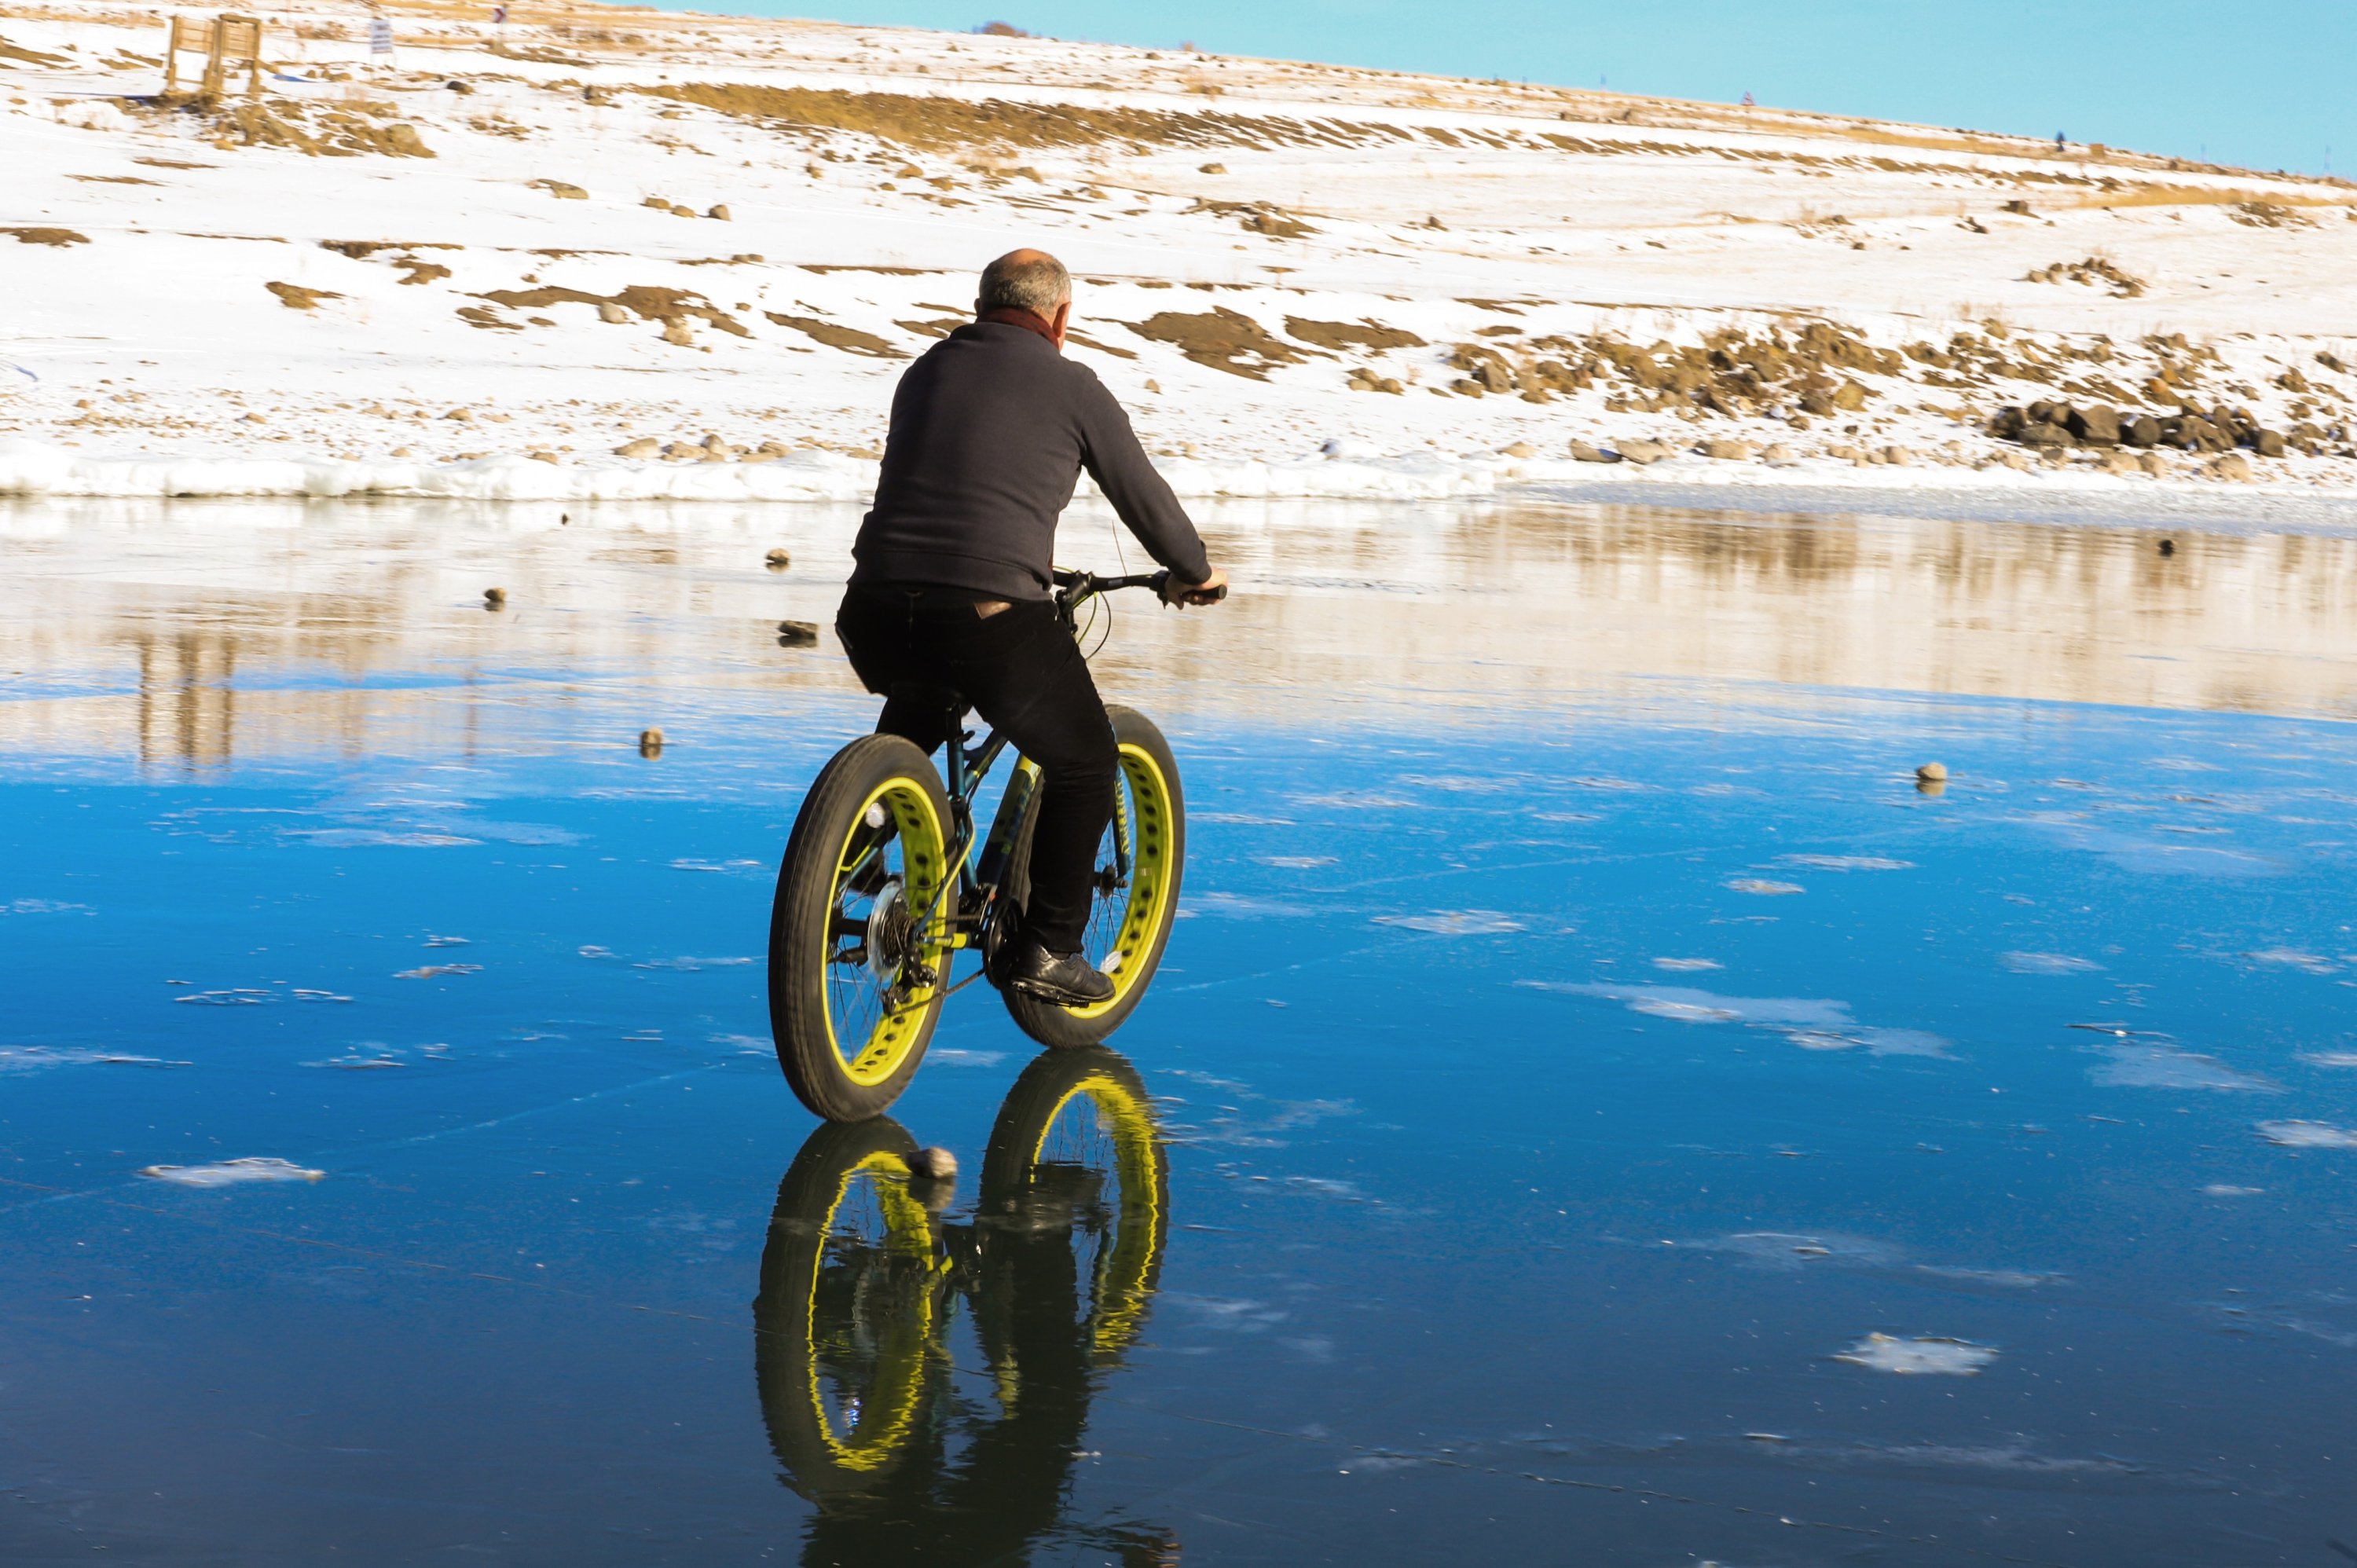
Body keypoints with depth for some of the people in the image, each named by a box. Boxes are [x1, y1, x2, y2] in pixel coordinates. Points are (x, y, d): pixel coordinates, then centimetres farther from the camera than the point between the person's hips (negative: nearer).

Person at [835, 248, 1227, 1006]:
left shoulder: (923, 372, 20)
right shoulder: (1069, 387, 4)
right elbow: (1142, 495, 13)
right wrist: (1194, 571, 33)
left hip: (874, 621, 5)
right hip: (992, 621, -5)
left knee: (919, 711, 39)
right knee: (1084, 765, 17)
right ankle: (1047, 949, 14)